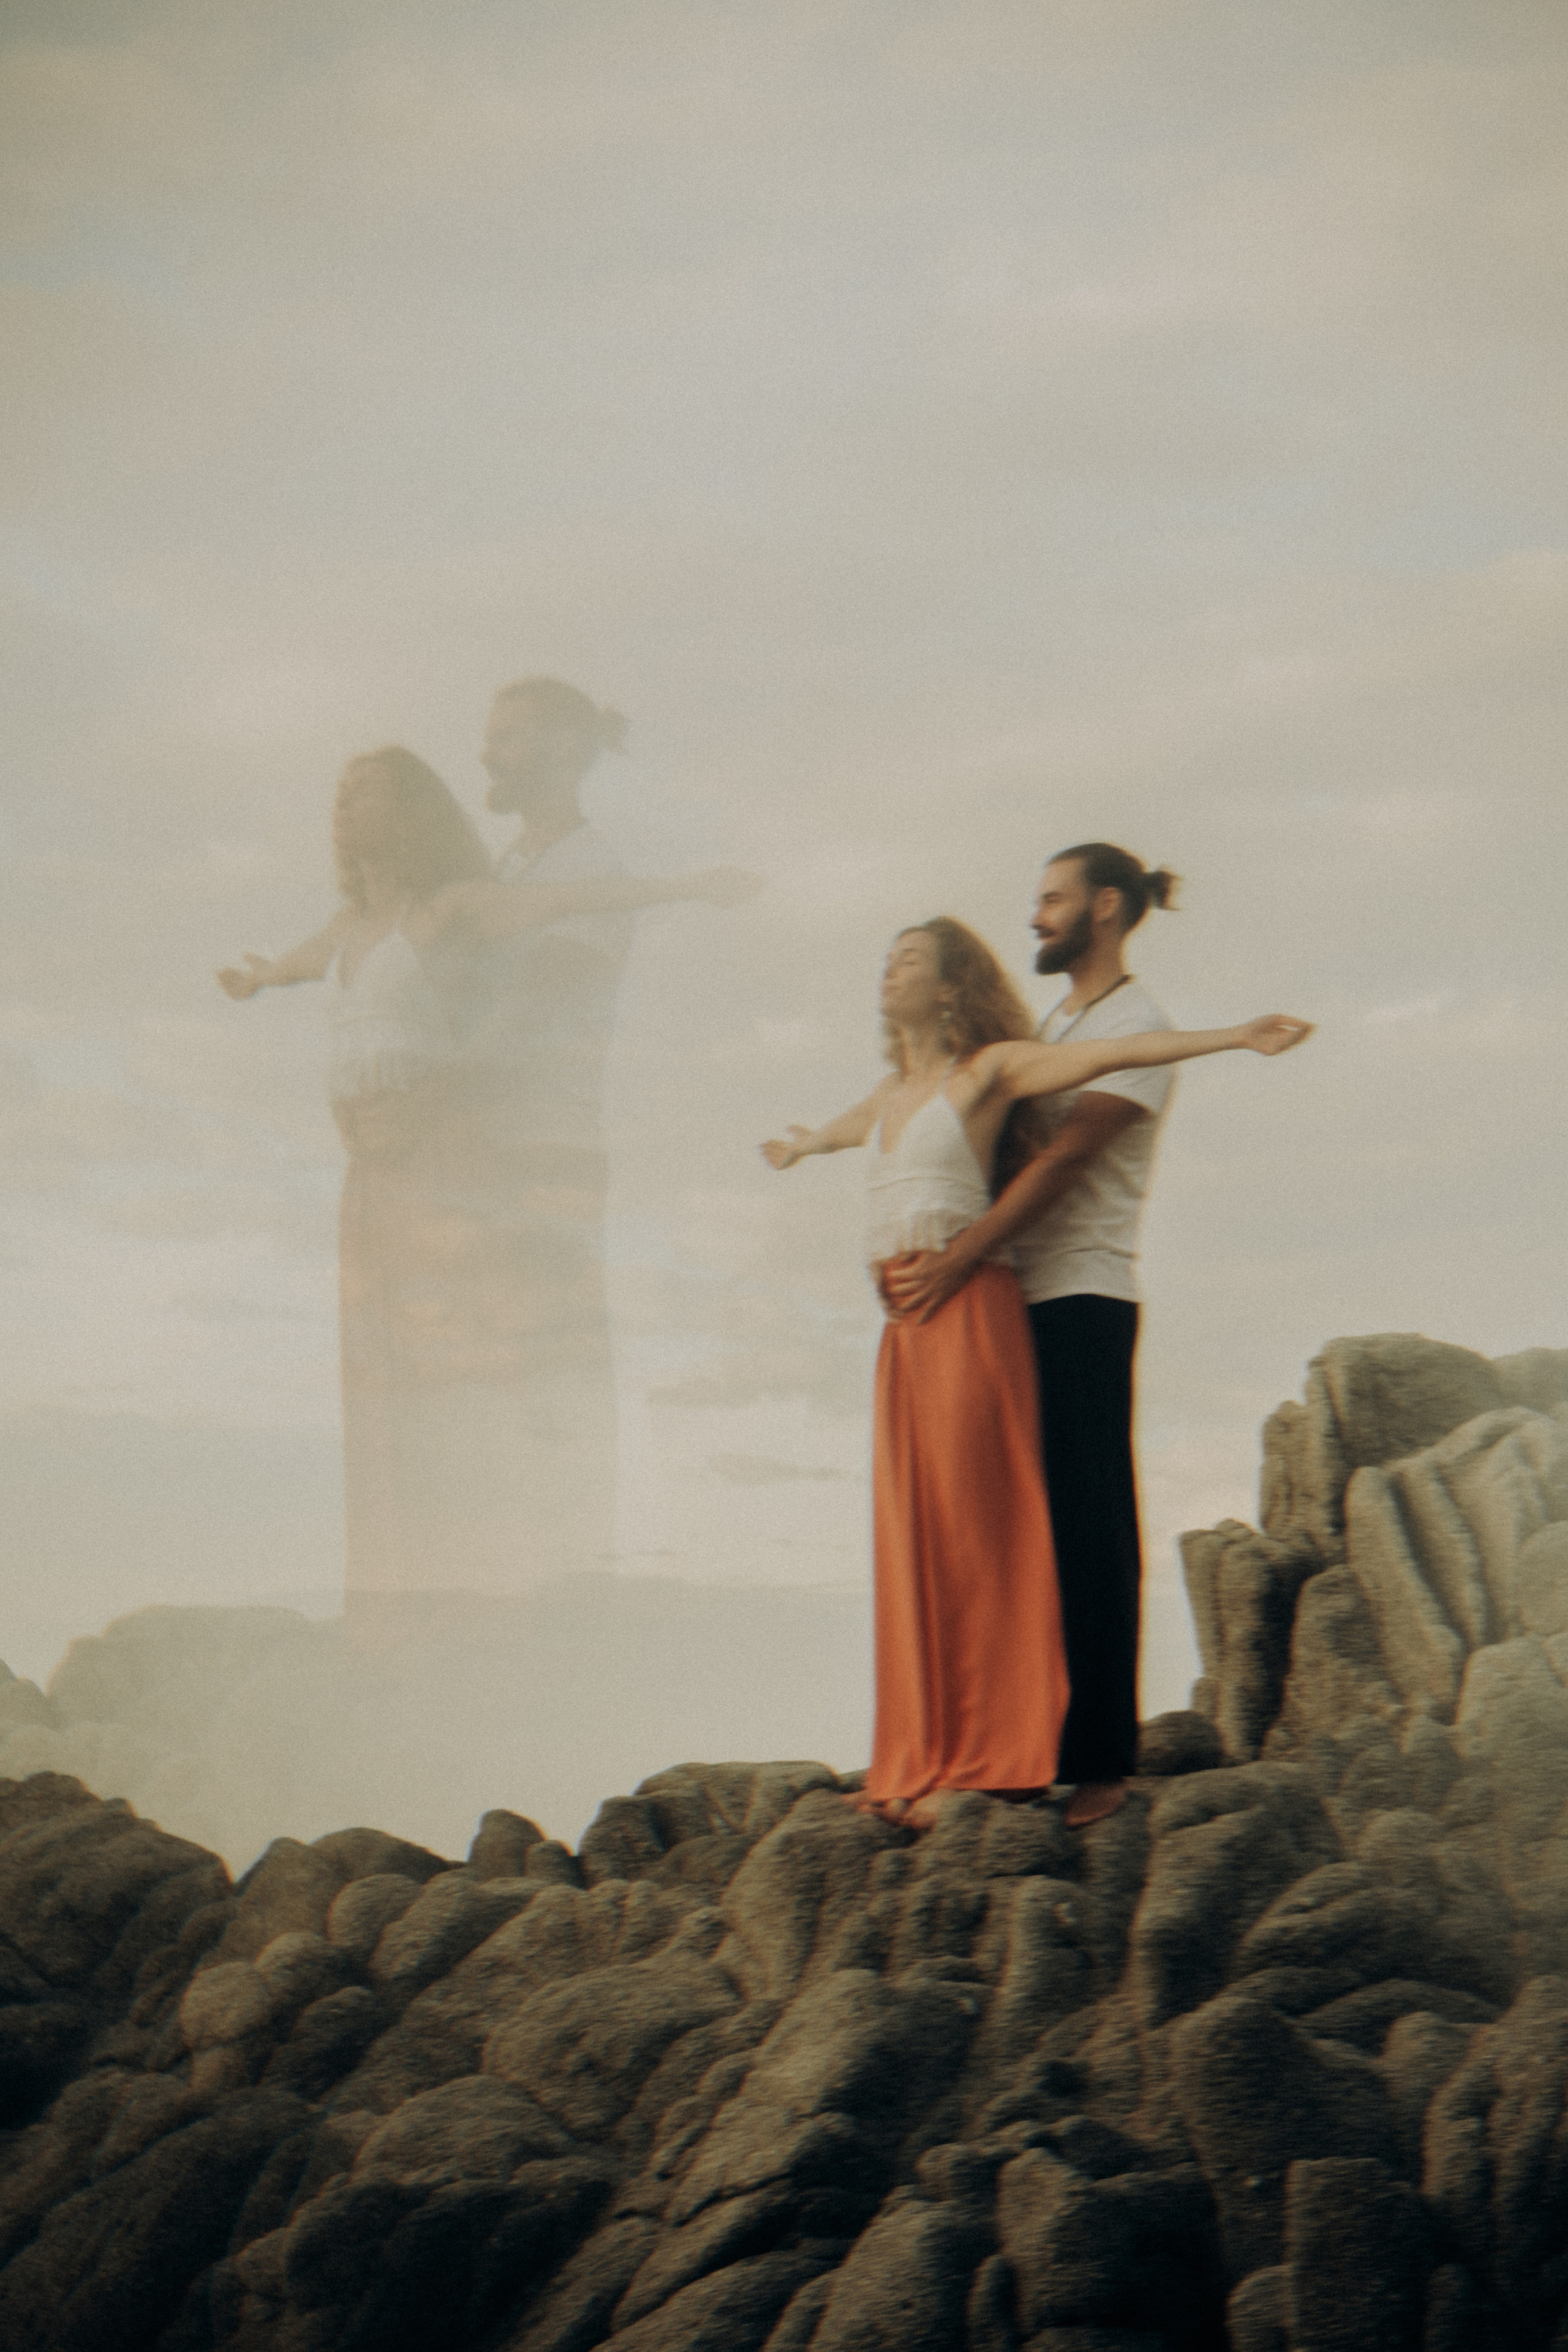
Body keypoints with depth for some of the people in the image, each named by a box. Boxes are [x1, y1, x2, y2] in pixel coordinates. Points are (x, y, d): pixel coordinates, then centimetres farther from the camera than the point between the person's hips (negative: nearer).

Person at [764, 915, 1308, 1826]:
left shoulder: (991, 1069, 0)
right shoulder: (893, 1093, 21)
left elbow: (1120, 1052, -6)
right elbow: (846, 1127, 45)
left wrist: (1237, 1036, -14)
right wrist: (800, 1146, 66)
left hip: (970, 1309, -7)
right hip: (905, 1326, 7)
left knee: (971, 1531, -8)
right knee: (912, 1539, 6)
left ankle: (990, 1765, -6)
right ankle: (926, 1761, 11)